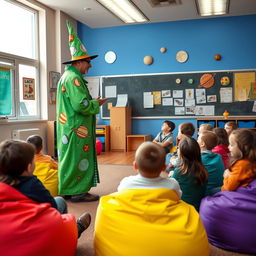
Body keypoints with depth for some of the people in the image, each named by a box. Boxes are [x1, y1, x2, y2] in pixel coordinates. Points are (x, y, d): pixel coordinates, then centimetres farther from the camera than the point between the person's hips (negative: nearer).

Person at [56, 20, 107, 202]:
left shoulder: (68, 76, 18)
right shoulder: (73, 78, -16)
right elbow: (81, 105, -24)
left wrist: (93, 102, 14)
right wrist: (97, 104, -8)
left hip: (70, 127, 11)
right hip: (76, 129, -11)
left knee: (71, 159, 14)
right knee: (78, 159, -4)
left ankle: (70, 190, 23)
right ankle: (78, 192, 5)